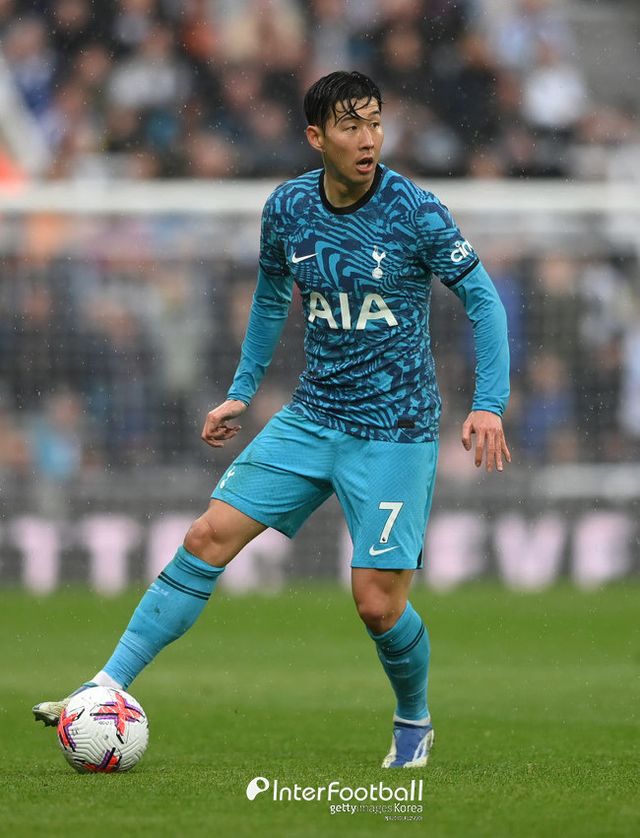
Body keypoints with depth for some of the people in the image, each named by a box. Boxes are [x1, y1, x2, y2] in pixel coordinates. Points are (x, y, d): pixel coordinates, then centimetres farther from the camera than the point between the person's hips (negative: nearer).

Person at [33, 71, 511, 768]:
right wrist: (242, 390, 18)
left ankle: (414, 723, 21)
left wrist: (488, 404, -16)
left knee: (377, 602, -8)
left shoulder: (414, 212, -13)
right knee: (208, 539, -7)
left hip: (394, 433, -4)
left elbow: (483, 299, -6)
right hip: (311, 417, 4)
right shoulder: (287, 208, 1)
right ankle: (107, 689, -5)